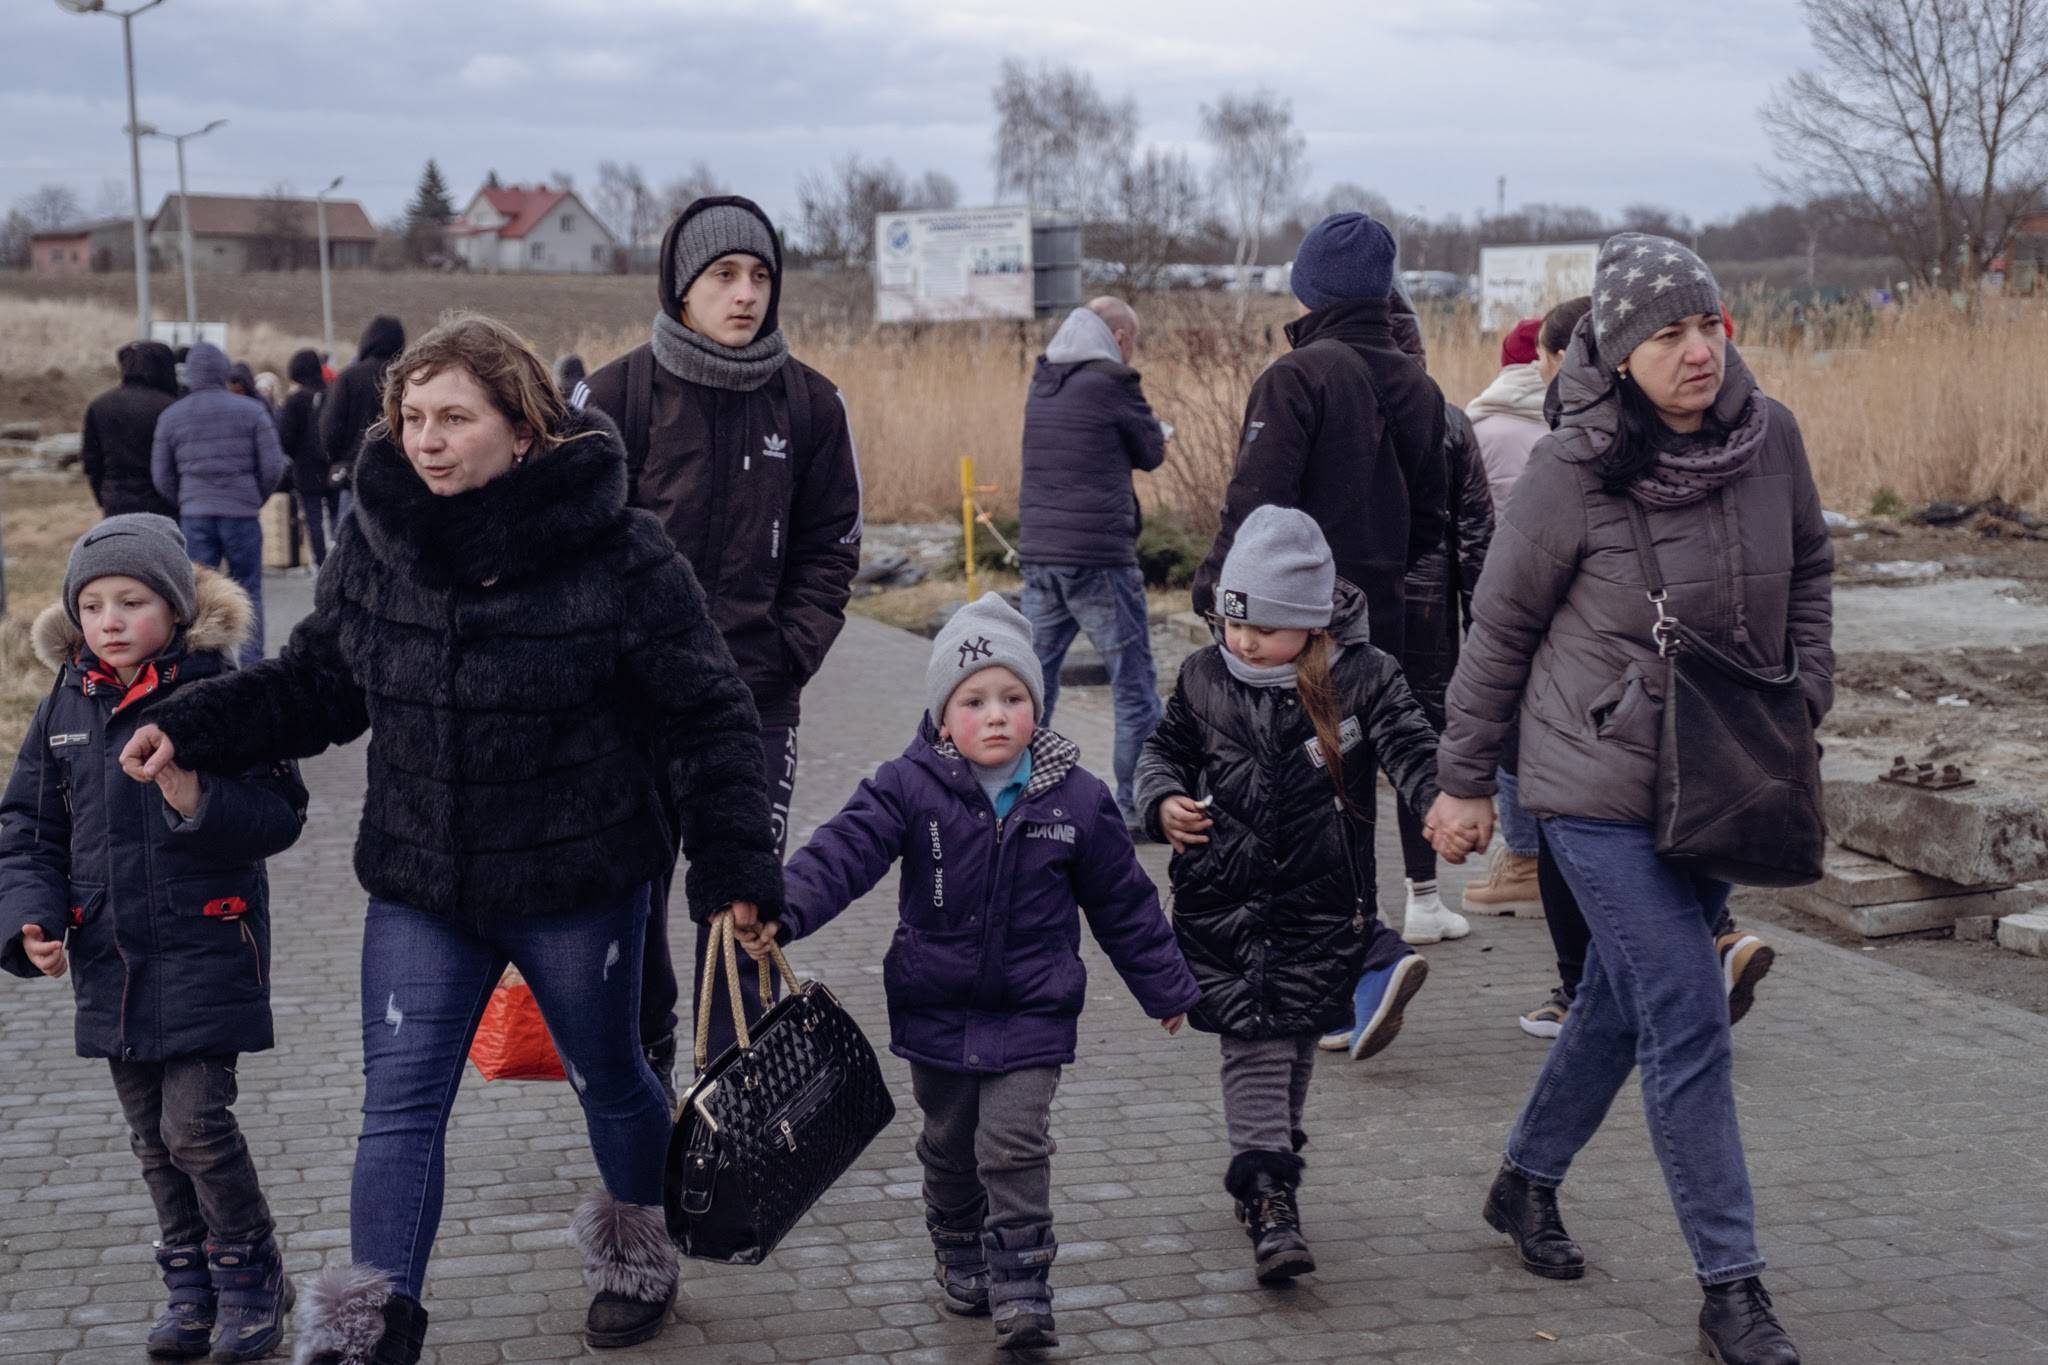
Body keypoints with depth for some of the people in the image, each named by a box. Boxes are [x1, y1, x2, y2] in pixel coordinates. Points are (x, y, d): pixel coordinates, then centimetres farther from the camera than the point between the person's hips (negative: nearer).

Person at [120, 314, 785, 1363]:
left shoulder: (617, 555, -18)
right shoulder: (373, 541, -4)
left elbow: (705, 719, -12)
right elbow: (318, 682, 8)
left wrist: (734, 872, -13)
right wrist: (191, 728, -6)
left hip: (578, 888, -3)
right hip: (418, 886, 3)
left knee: (608, 1080, 18)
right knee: (399, 1106, 0)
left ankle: (636, 1255, 45)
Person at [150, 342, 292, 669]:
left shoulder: (171, 416, 5)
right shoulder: (251, 411, -1)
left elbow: (161, 476, 7)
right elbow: (273, 466, -1)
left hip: (194, 517, 1)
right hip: (242, 515, -1)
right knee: (248, 591, 8)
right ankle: (251, 663, 5)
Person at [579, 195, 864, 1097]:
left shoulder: (809, 402, 3)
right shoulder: (619, 394, -3)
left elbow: (830, 547, 7)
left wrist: (786, 655, -5)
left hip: (758, 696, 1)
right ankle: (642, 1061, 27)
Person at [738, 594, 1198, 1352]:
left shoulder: (1076, 799, -6)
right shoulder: (909, 788, -9)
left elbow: (1124, 903, 4)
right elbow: (845, 849, -21)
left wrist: (1166, 988, 12)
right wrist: (782, 911, -38)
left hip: (1031, 1012, -1)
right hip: (936, 1008, 1)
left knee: (1014, 1146, -7)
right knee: (949, 1145, 16)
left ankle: (1020, 1289, 3)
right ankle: (961, 1262, 37)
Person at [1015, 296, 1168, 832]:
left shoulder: (1043, 382, 10)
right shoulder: (1111, 382, -9)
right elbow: (1152, 454, 1)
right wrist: (1153, 431, 20)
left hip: (1039, 555, 7)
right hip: (1099, 558, -7)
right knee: (1134, 685, 3)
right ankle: (1137, 805, 5)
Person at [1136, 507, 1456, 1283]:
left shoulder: (1360, 678, -7)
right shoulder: (1205, 678, 1)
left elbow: (1409, 748, -12)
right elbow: (1164, 749, 15)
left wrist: (1443, 802, -33)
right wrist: (1164, 802, -6)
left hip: (1321, 900, 0)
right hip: (1222, 899, 1)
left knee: (1295, 1035, 11)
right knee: (1253, 1040, -3)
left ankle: (1269, 1157, 33)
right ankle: (1267, 1190, 1)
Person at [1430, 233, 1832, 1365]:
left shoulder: (1770, 436, -5)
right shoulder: (1572, 471, -17)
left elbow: (1809, 567, 14)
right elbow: (1501, 626, -6)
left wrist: (1807, 690, 3)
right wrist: (1464, 780, -1)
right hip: (1604, 785, -5)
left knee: (1625, 1001, 18)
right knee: (1689, 1023, -8)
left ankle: (1527, 1180, 40)